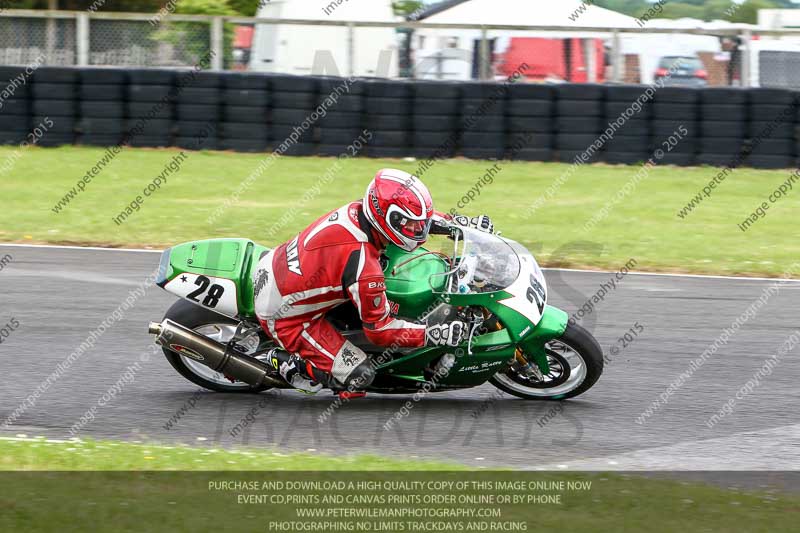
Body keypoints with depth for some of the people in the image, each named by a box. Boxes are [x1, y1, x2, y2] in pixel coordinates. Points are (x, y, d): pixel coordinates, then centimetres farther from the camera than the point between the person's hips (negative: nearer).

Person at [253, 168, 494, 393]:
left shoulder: (358, 209, -10)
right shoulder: (364, 267, -33)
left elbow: (411, 216, 11)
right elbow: (379, 329, -20)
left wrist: (466, 222, 9)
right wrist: (433, 335, -21)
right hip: (284, 315, -8)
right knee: (359, 375, -10)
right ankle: (287, 362, 5)